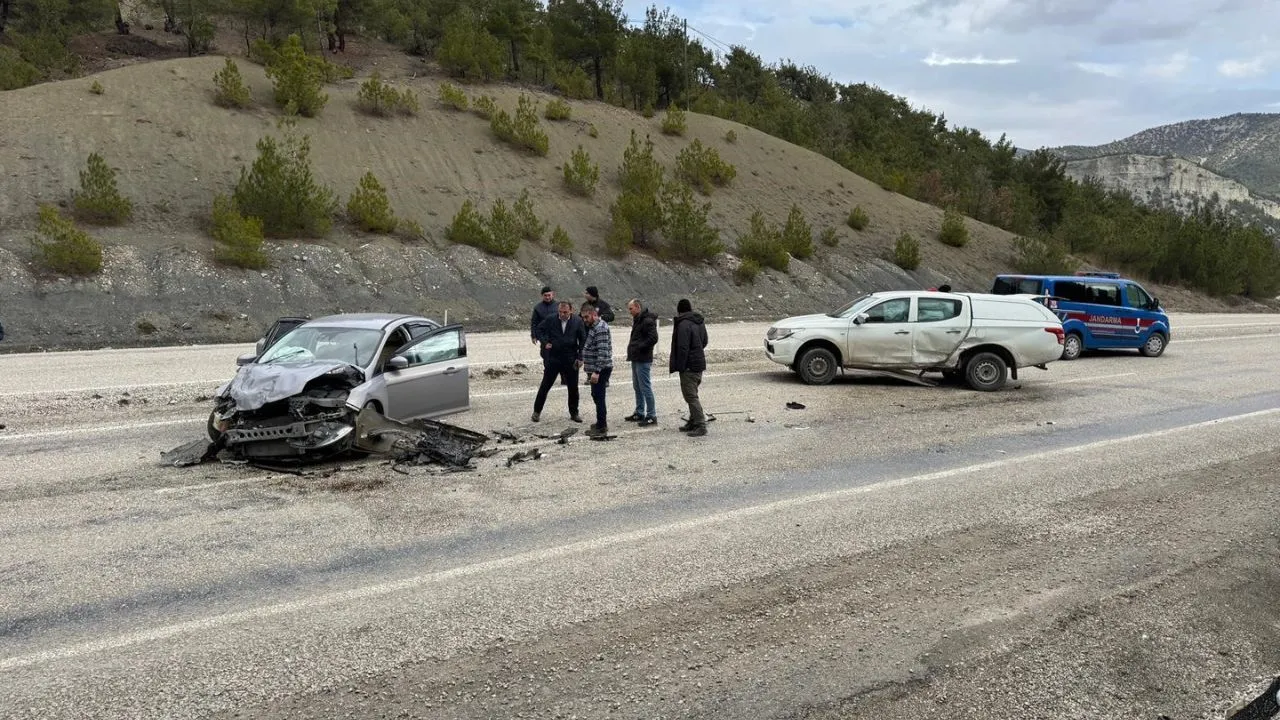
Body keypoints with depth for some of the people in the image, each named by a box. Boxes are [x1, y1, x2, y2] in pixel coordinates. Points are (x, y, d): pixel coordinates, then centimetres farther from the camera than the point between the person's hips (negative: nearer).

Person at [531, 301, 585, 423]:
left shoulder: (577, 322, -5)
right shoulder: (550, 320, -8)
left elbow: (583, 340, 1)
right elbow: (539, 330, 7)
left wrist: (580, 357, -4)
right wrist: (545, 342, -9)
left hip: (570, 360, 1)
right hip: (552, 359, -1)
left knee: (573, 388, 8)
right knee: (545, 386, 5)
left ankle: (574, 413, 23)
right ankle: (537, 411, 18)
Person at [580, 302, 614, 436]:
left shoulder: (601, 328, -18)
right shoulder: (594, 326, 14)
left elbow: (603, 352, -24)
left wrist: (596, 371, -26)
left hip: (600, 369, -10)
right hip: (595, 369, 10)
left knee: (599, 397, -4)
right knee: (596, 396, 17)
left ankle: (601, 427, 2)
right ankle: (601, 423, 28)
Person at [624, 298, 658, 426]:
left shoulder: (648, 321, -16)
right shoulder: (637, 320, 16)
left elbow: (653, 338, -23)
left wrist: (639, 347, -20)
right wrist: (632, 348, 9)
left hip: (643, 359, -10)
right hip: (636, 359, 10)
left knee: (645, 388, -7)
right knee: (637, 387, 17)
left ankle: (651, 416, -2)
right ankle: (639, 413, 27)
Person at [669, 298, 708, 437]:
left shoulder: (684, 324, -18)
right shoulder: (700, 322, 11)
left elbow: (683, 348, -22)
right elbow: (704, 342, 22)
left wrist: (680, 367, -17)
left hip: (689, 366, -9)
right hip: (699, 363, 9)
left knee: (691, 396, -6)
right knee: (693, 395, 19)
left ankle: (700, 425, -9)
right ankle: (693, 422, 27)